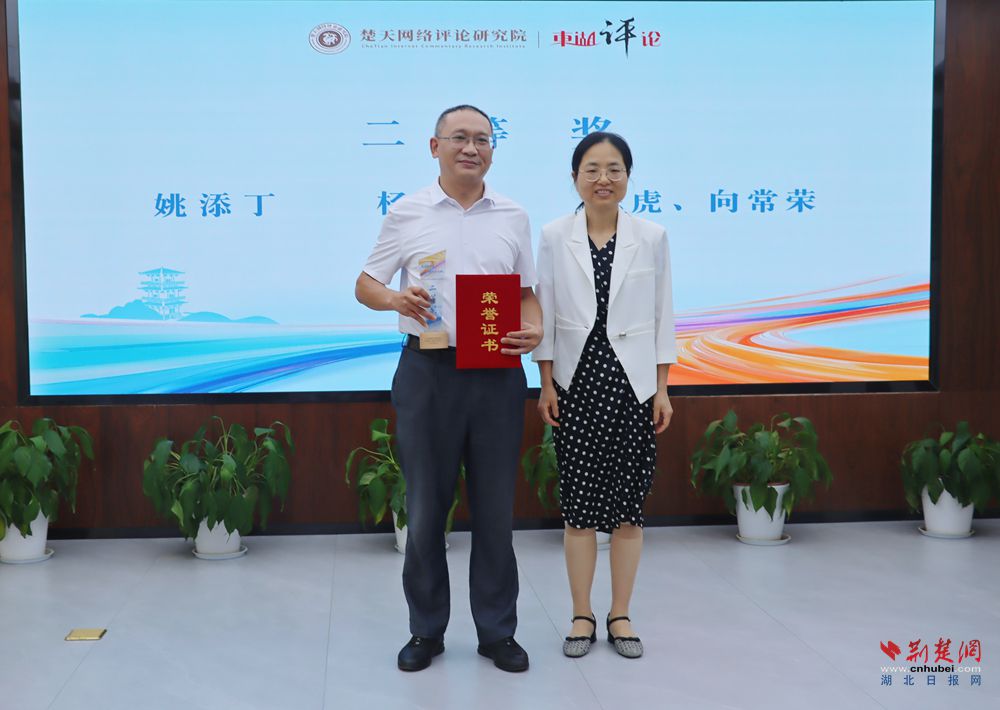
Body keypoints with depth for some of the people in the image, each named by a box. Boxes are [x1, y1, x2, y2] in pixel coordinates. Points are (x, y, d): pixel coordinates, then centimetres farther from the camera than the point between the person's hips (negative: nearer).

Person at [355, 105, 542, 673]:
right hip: (428, 370, -1)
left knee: (496, 509, 7)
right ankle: (427, 631, 21)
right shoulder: (406, 213, 3)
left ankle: (498, 631, 20)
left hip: (497, 372, 1)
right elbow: (366, 285, 7)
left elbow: (528, 293, 13)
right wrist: (396, 299, -15)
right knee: (425, 508, 6)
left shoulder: (514, 217, 9)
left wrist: (535, 330, -9)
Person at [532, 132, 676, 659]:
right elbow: (544, 315, 2)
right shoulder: (555, 237, 0)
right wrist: (546, 385, -3)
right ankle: (582, 616, 18)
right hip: (576, 383, 0)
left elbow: (662, 316, 4)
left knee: (628, 505, 5)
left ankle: (620, 615, 20)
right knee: (579, 505, 4)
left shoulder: (651, 237, 2)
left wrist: (662, 389, 1)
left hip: (632, 383, 1)